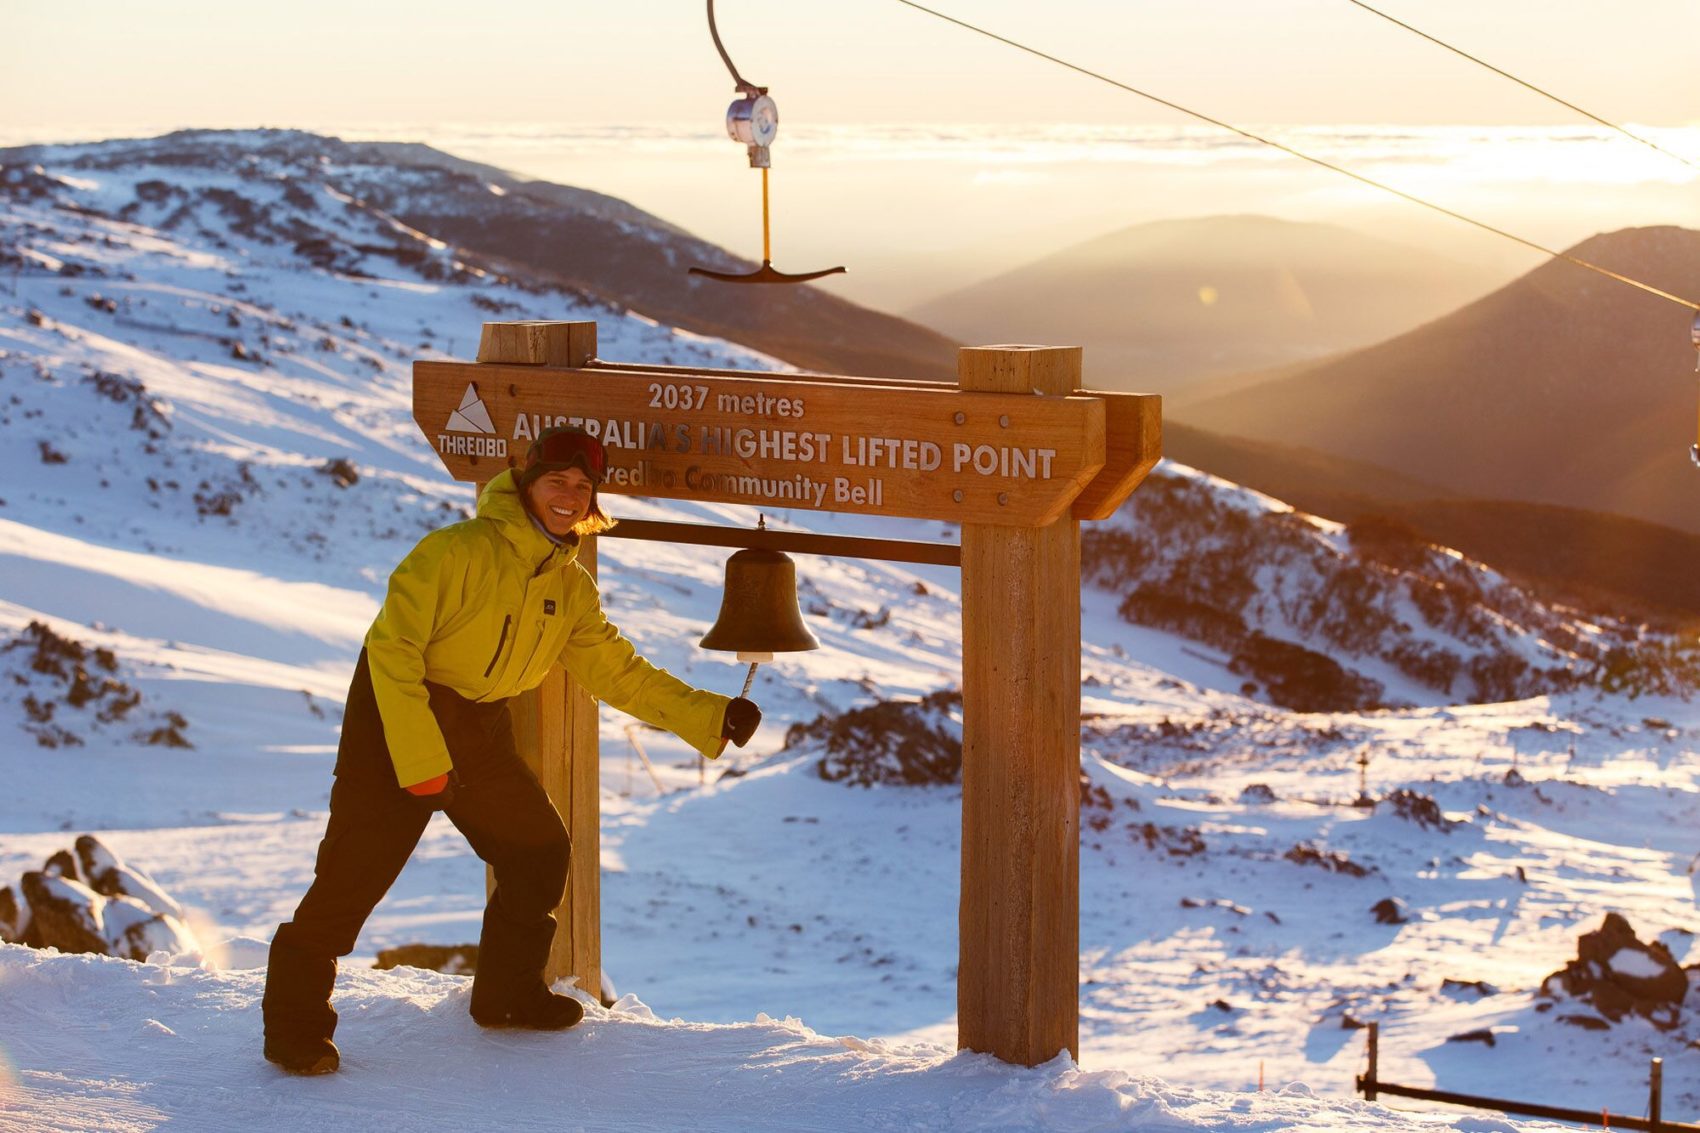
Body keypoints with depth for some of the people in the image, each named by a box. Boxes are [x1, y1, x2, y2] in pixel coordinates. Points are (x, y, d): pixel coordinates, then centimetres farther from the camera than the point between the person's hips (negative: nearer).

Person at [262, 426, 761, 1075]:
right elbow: (391, 645, -22)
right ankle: (294, 1023, -3)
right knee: (358, 868, -14)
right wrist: (418, 757, -26)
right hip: (398, 715, -7)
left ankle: (508, 991, 28)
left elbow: (619, 673, 8)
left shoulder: (571, 588, 5)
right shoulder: (460, 552, -19)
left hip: (480, 729, 8)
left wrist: (712, 719, 0)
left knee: (541, 852, 9)